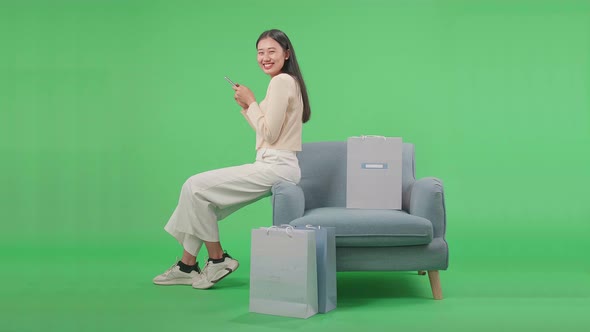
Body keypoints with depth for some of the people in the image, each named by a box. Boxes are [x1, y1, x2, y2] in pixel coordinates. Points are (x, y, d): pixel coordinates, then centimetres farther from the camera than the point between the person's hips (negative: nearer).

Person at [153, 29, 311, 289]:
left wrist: (251, 102, -6)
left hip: (274, 168, -10)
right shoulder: (288, 81, 19)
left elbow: (270, 134, -17)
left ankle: (217, 259, 2)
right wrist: (246, 107, 10)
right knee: (198, 188, 10)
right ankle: (187, 266, 13)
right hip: (274, 167, 10)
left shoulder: (281, 81, -12)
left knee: (196, 188, -9)